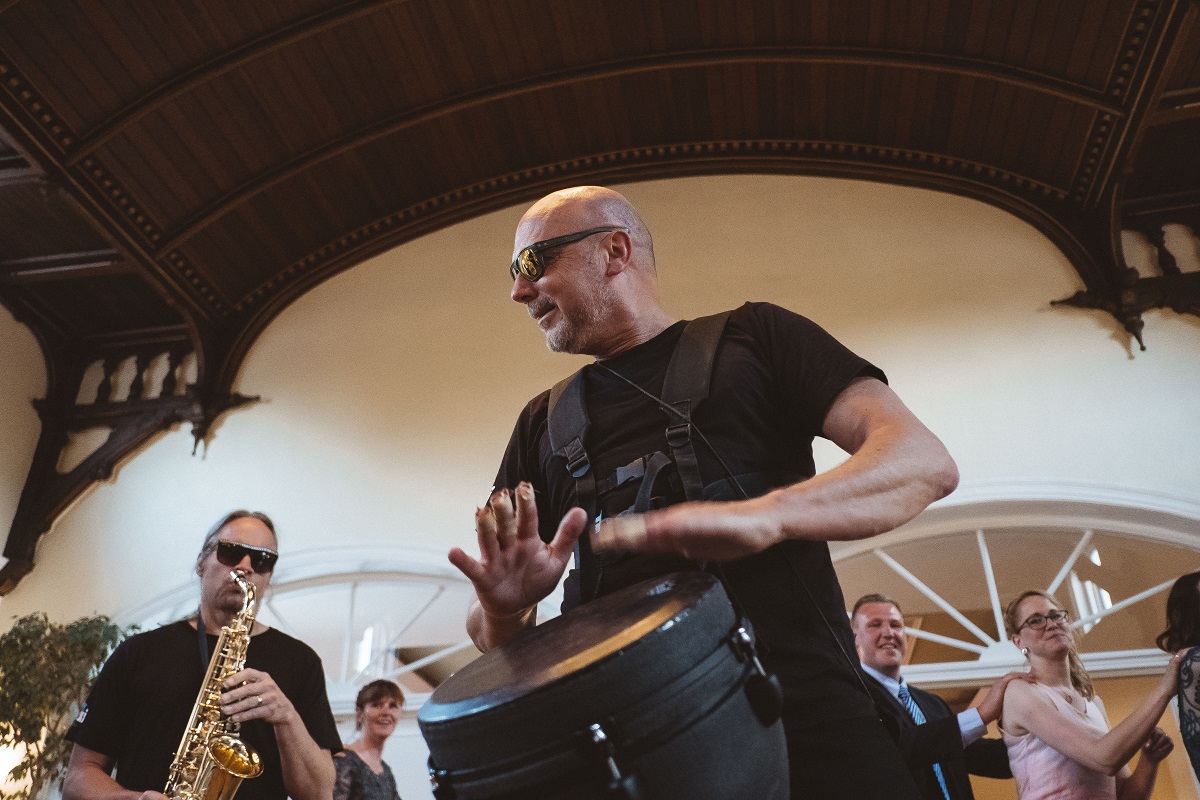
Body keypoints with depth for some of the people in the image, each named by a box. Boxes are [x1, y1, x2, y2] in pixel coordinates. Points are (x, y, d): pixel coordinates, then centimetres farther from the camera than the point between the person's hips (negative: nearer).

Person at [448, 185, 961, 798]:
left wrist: (765, 514, -20)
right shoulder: (544, 421, 21)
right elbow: (502, 643, 20)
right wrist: (503, 607, -6)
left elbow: (925, 461, -2)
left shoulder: (749, 339, 12)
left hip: (802, 710, -3)